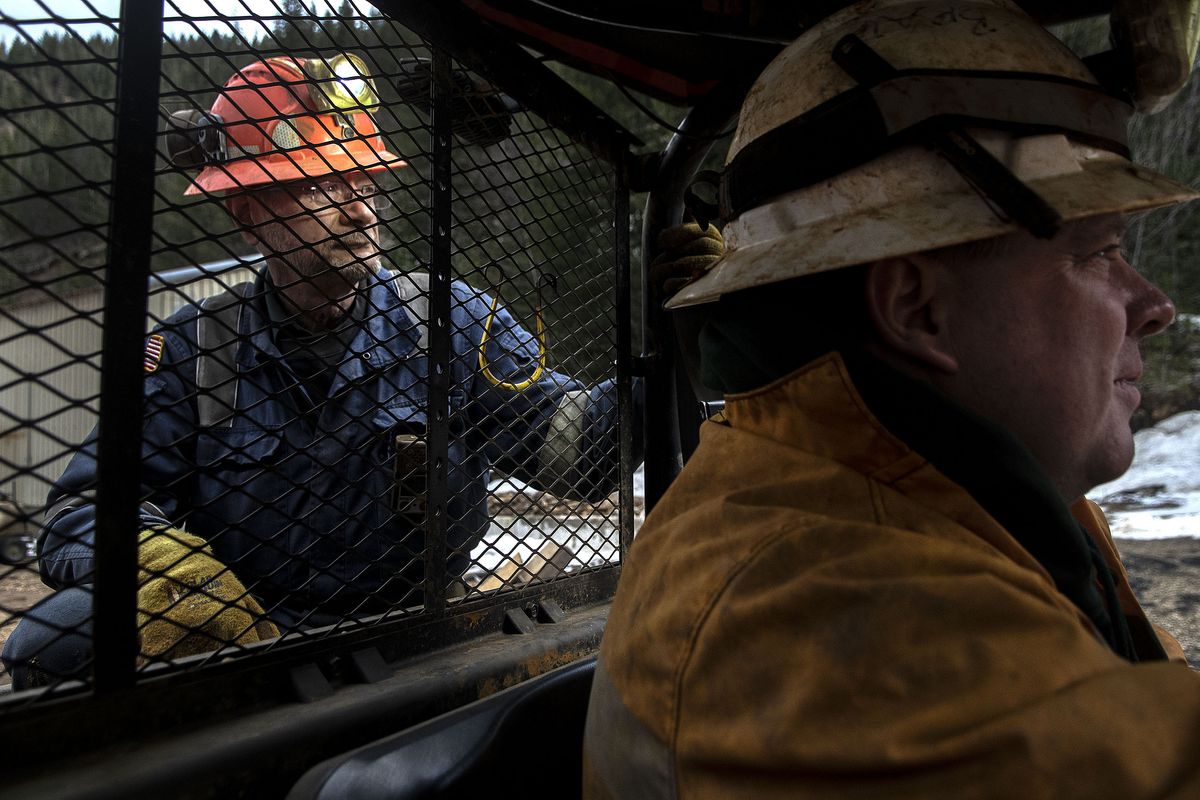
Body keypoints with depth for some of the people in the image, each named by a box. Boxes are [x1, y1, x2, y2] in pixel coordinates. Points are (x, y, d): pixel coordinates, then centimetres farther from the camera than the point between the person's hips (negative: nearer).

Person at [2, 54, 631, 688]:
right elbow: (85, 509, -3)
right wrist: (157, 565, -25)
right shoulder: (192, 348, 0)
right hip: (234, 631, 1)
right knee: (60, 635, -24)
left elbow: (564, 441, -8)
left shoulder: (453, 320, -2)